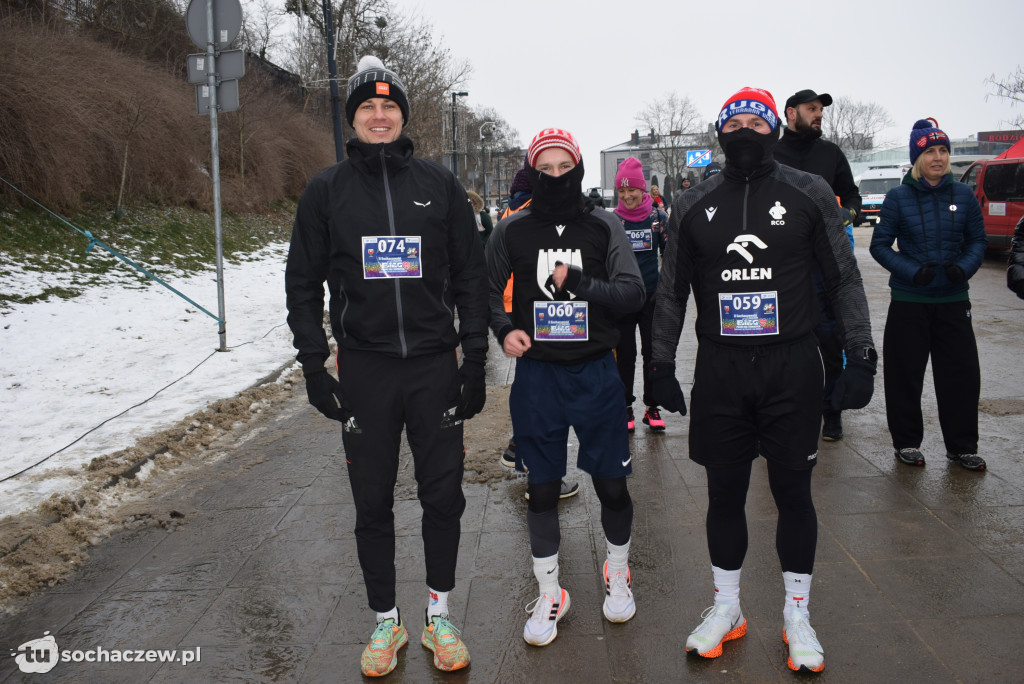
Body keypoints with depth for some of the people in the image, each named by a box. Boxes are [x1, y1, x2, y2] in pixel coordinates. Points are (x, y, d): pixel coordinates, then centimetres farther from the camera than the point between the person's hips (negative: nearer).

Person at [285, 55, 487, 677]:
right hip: (363, 369, 0)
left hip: (435, 365, 0)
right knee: (373, 502, 9)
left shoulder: (440, 184, 5)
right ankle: (386, 621, 27)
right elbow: (303, 282, 7)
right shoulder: (327, 190, 5)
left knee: (443, 495, 6)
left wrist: (476, 359, 1)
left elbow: (471, 275, 6)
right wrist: (314, 365, -1)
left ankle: (439, 615, 26)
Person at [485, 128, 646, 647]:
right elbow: (487, 290, 9)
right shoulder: (512, 230, 1)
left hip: (596, 374, 0)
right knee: (542, 488, 9)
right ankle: (548, 592, 28)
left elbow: (633, 293, -6)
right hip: (536, 375, 1)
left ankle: (617, 572, 36)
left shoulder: (603, 226, 0)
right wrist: (504, 329, -9)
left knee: (612, 485, 8)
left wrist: (579, 283, -19)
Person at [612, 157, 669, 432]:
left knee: (652, 352, 6)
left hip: (652, 296, 0)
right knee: (625, 353, 5)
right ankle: (626, 407, 16)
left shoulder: (658, 217, 0)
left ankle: (652, 407, 17)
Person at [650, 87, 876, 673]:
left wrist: (861, 356, -2)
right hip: (720, 368, 1)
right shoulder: (695, 205, 6)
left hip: (792, 367, -1)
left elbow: (845, 278, 4)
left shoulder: (809, 194, 2)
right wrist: (662, 365, 9)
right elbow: (672, 291, 11)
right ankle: (727, 609, 27)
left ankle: (798, 614, 25)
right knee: (725, 492, 9)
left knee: (794, 492, 7)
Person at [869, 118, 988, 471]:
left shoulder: (963, 195, 4)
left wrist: (964, 267, -11)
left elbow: (978, 240, 10)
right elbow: (880, 245, -2)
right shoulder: (898, 197, -2)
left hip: (954, 300, 2)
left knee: (962, 374, 4)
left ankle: (962, 446, 19)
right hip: (908, 300, -2)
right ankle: (907, 442, 20)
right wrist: (912, 271, -16)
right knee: (905, 375, 5)